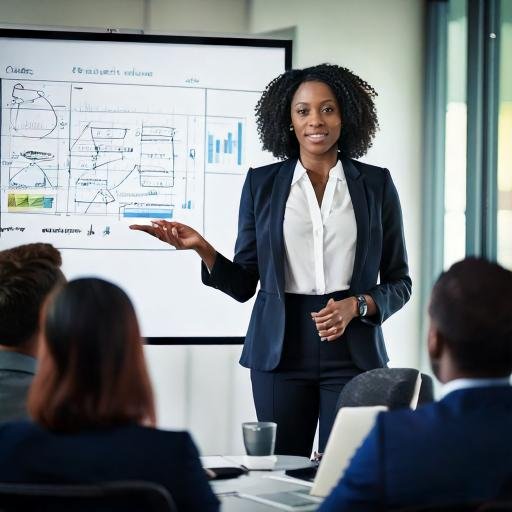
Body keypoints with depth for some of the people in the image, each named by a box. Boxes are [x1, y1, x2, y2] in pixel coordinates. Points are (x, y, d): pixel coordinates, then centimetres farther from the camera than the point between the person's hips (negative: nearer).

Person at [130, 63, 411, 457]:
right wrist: (202, 249, -9)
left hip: (352, 350, -1)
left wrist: (356, 305, -10)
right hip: (281, 350, 1)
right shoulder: (262, 184, 7)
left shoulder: (376, 184, 5)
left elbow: (399, 282, 8)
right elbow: (243, 284, 7)